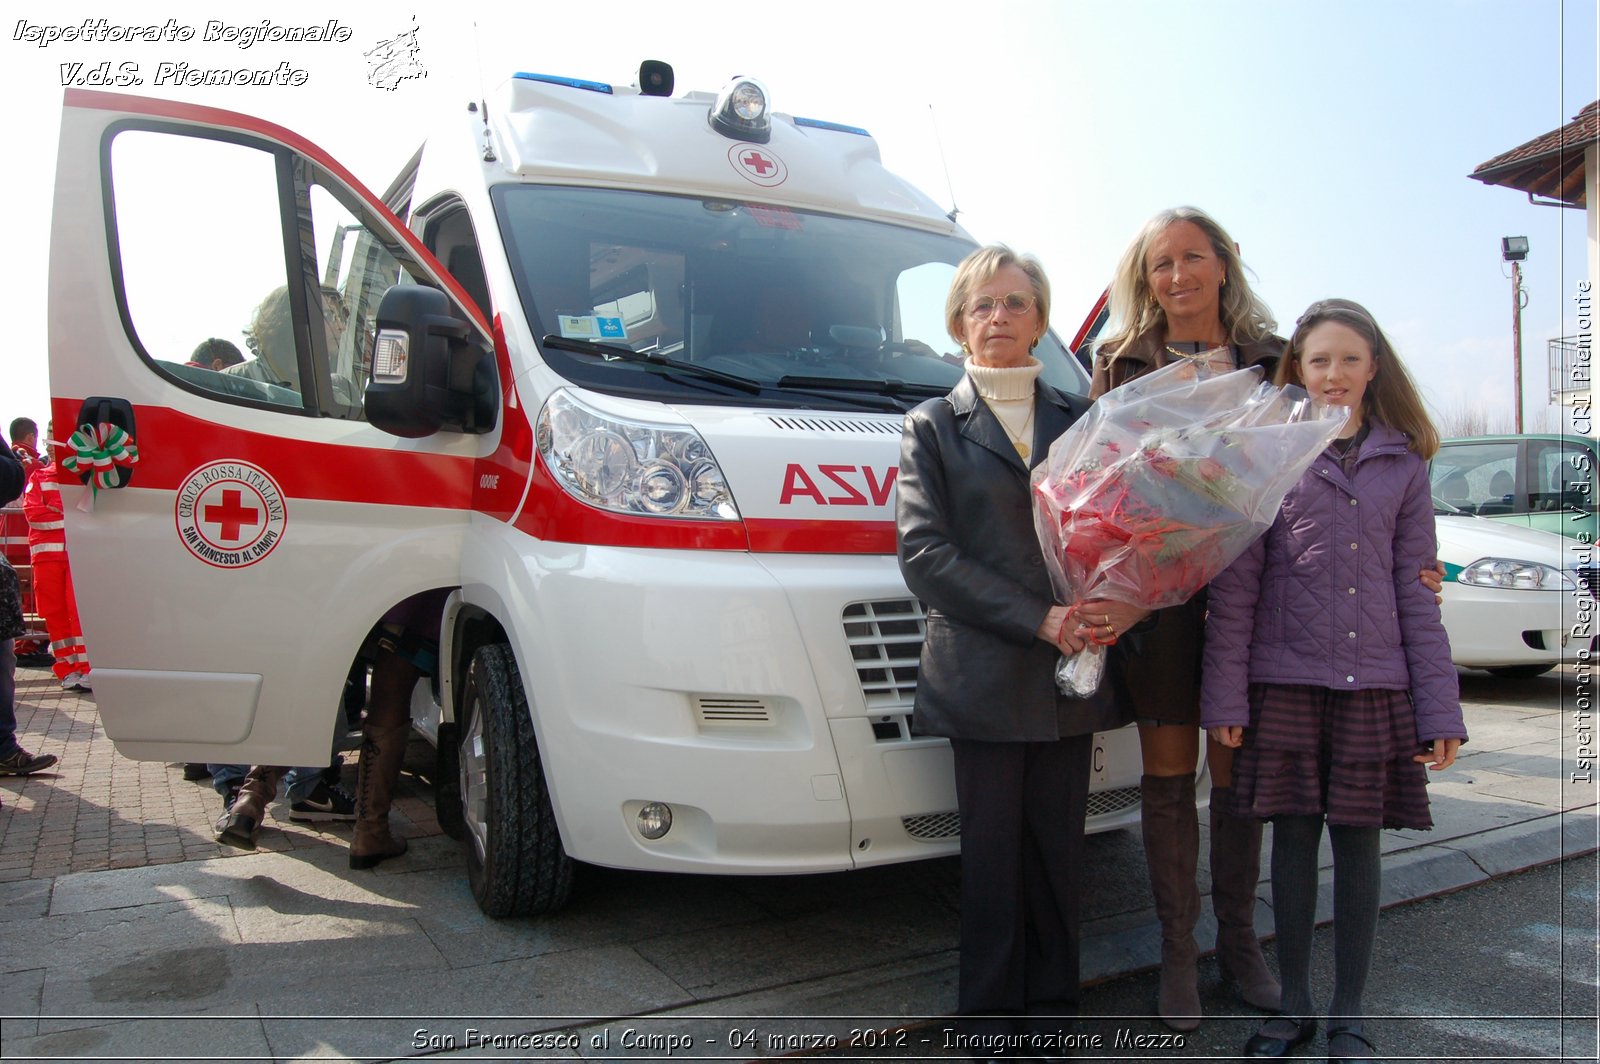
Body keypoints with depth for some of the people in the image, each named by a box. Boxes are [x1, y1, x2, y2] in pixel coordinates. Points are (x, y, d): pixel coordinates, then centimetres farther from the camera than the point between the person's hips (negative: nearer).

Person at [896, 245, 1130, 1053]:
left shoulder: (1079, 420, 14)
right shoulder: (933, 426, 5)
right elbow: (923, 552, -6)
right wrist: (1038, 619, -13)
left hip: (1071, 671, 3)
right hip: (982, 676, -2)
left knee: (1057, 849, 9)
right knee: (993, 852, 5)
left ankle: (1050, 1005, 25)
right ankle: (992, 1017, 21)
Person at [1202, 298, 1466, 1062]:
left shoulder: (1402, 465, 8)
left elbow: (1416, 591, 7)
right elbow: (1235, 583, -1)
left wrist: (1440, 708, 3)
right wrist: (1224, 695, -6)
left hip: (1375, 684, 2)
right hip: (1285, 681, -1)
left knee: (1359, 841, 8)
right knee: (1293, 838, 7)